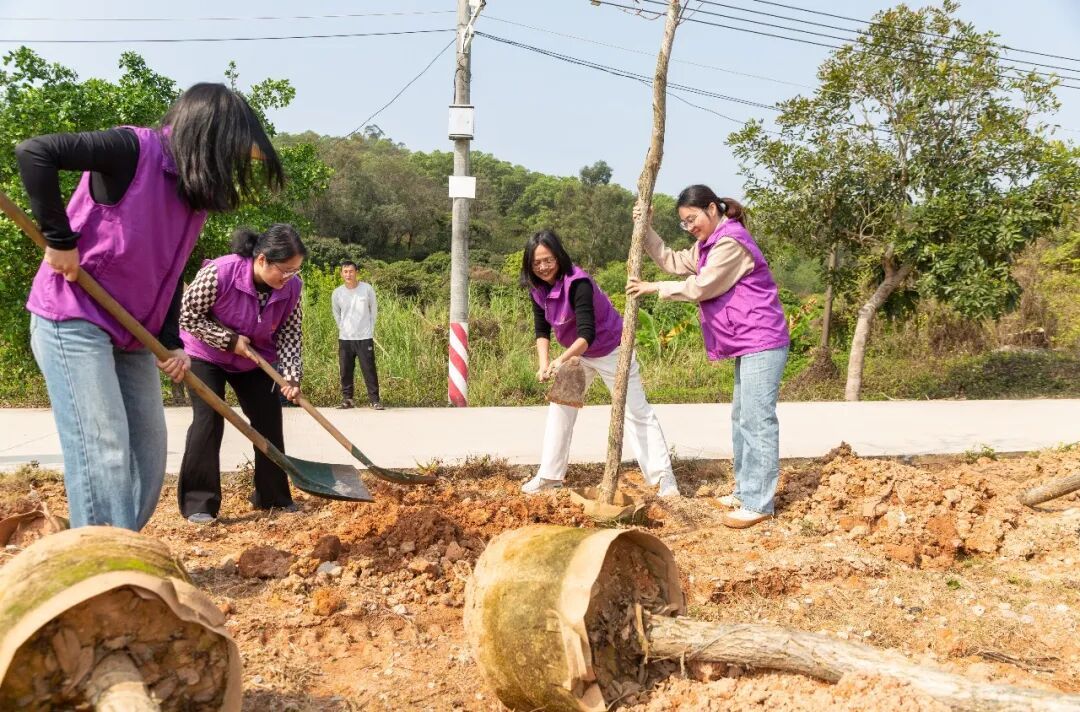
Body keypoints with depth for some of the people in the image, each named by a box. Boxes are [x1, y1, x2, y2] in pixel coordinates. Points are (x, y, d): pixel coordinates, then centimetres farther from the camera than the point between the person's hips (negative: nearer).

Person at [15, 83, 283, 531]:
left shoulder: (198, 194, 9)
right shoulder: (135, 149, -14)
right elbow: (33, 153, -23)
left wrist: (171, 342, 0)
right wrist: (60, 239, -21)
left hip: (133, 334, 8)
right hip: (72, 320, -8)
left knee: (149, 450, 8)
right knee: (103, 449, -12)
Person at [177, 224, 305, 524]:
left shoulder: (291, 287, -20)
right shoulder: (219, 273, -34)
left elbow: (290, 334, -11)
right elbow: (187, 315, -23)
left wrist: (292, 376, -23)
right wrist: (230, 340, -27)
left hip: (256, 360, 5)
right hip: (206, 354, -4)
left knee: (269, 421, 2)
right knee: (208, 421, -14)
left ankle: (273, 497, 17)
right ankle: (199, 503, -4)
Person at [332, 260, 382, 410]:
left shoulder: (367, 289, -4)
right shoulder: (337, 293, -1)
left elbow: (374, 310, 7)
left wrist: (370, 329, 6)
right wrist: (343, 329, 10)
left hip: (365, 337, -2)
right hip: (345, 338, 2)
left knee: (369, 369, -2)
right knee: (345, 370, 5)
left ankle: (374, 399, 3)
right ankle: (347, 399, 15)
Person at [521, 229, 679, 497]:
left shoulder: (578, 283, -32)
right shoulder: (538, 288, -9)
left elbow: (587, 334, -38)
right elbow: (542, 330, -5)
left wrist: (561, 360, -50)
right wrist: (544, 363, -21)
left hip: (610, 350, -7)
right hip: (578, 353, 8)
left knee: (636, 411, -4)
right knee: (560, 407, 9)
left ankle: (664, 476, 1)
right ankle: (549, 475, 18)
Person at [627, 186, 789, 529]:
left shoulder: (731, 242, -15)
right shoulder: (709, 244, 18)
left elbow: (701, 287, -15)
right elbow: (673, 261, 17)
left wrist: (655, 288, -6)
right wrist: (646, 230, 7)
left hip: (763, 342, -11)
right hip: (748, 344, 11)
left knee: (757, 421, -11)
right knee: (742, 418, 15)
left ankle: (758, 503, -8)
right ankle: (745, 491, 23)